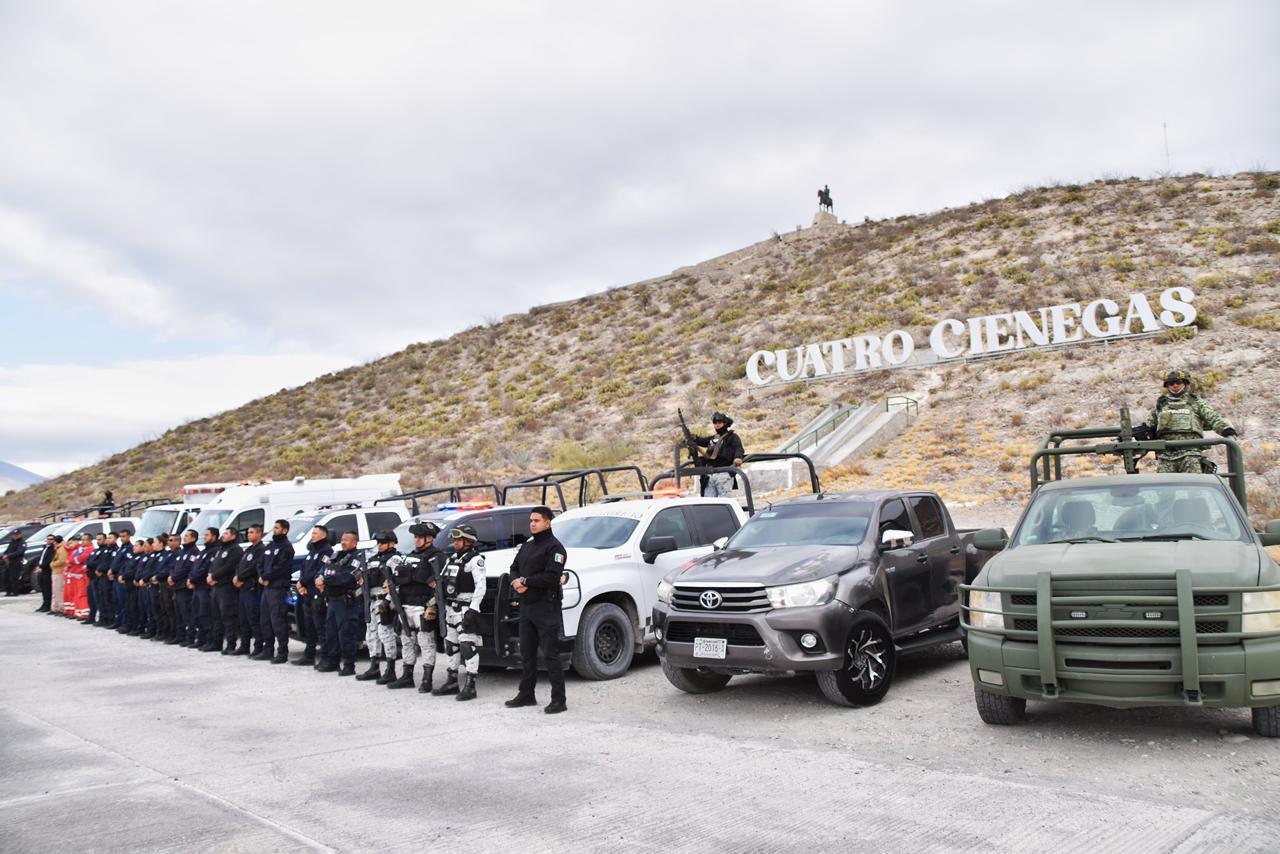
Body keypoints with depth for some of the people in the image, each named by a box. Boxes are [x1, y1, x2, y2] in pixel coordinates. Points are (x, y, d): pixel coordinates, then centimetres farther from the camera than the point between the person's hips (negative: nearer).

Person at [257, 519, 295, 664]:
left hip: (278, 588, -9)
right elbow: (261, 564, 17)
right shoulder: (268, 546, 20)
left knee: (278, 621, -11)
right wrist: (261, 576, -2)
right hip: (266, 587, 9)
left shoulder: (286, 547, -6)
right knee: (265, 620, 12)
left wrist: (266, 577, -9)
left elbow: (281, 568, -15)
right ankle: (267, 650, 20)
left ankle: (282, 653, -9)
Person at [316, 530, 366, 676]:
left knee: (346, 634, -7)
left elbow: (346, 577, -22)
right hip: (332, 600, 8)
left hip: (346, 602, -8)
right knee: (330, 632, 13)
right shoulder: (335, 557, 18)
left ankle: (349, 665, -3)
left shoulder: (356, 559, -8)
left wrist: (325, 580, -19)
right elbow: (323, 571, 14)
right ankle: (331, 662, 23)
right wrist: (320, 579, -9)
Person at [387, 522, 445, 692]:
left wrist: (432, 605, -23)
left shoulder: (435, 557, -6)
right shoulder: (410, 556, 21)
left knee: (426, 643, -6)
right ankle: (407, 677, 24)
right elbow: (398, 579, 25)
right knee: (407, 642, 14)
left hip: (422, 608, -9)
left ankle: (427, 680, -2)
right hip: (405, 606, 9)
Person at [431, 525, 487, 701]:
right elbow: (441, 582, 19)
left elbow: (480, 586, -17)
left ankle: (470, 685, -9)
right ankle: (452, 681, 25)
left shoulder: (475, 559, -10)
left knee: (468, 645, -11)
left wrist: (473, 609, -23)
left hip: (466, 609, -9)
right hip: (450, 608, 9)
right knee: (451, 645, 14)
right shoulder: (452, 558, 17)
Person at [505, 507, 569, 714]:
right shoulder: (527, 545, 19)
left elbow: (551, 577, -19)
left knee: (550, 654, -7)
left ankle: (559, 700, -4)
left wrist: (525, 581, -13)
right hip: (526, 605, 9)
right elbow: (514, 568, 17)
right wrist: (517, 583, -6)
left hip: (546, 607, -8)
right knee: (527, 653, 15)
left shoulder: (554, 547, -8)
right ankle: (526, 695, 26)